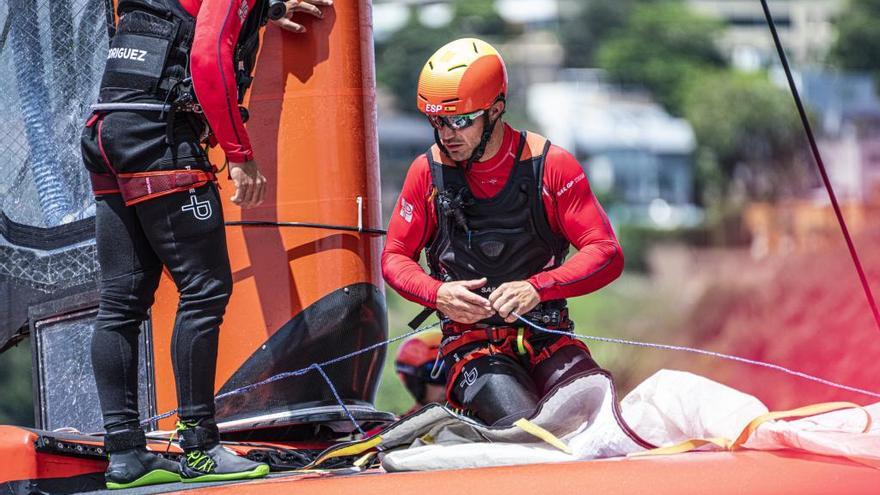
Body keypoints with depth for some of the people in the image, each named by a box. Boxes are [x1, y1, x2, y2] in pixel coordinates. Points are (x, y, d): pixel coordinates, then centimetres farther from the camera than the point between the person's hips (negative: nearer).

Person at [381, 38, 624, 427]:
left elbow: (606, 255, -6)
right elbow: (395, 257, 11)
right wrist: (437, 294, -11)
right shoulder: (428, 172, 2)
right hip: (471, 343, -1)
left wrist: (537, 288, -22)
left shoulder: (552, 166, -3)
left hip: (548, 338, 1)